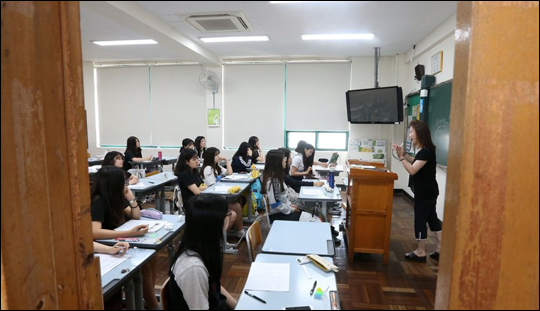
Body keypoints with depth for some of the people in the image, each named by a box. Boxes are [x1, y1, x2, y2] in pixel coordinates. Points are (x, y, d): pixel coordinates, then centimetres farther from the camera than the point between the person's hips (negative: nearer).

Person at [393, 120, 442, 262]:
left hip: (425, 192, -10)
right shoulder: (424, 150, 8)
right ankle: (439, 250, 22)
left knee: (420, 220, 0)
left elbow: (412, 170, -23)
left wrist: (401, 157, -21)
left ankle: (420, 252, 12)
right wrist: (404, 154, 8)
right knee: (432, 218, 14)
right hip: (428, 191, 10)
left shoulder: (426, 151, -22)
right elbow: (415, 162, 22)